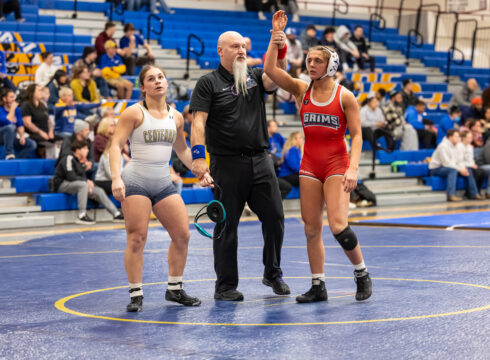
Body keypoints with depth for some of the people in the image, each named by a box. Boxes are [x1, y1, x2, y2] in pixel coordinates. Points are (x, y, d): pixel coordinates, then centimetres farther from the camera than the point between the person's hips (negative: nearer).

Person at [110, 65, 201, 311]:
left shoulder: (176, 117, 11)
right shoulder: (134, 113, -5)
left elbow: (182, 150, 25)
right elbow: (115, 146, -10)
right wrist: (116, 178, -22)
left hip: (163, 183, 5)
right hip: (136, 181, -5)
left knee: (182, 234, 2)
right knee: (137, 238, -8)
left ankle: (175, 289, 17)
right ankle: (136, 295, 2)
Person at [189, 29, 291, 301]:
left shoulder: (255, 76, 12)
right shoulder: (209, 83, 0)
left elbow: (274, 79, -9)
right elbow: (199, 122, -9)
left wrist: (280, 52, -26)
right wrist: (199, 157, -20)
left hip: (260, 160, 4)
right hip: (226, 164, -4)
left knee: (275, 217, 5)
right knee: (226, 225, 1)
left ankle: (273, 274, 23)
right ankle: (225, 286, 11)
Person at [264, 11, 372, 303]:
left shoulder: (345, 96, -4)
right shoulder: (302, 90, 5)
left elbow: (357, 135, -5)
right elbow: (270, 69, -5)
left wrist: (353, 168, -17)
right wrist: (276, 35, -10)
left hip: (337, 164, -4)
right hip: (310, 166, 4)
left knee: (338, 225, -17)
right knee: (311, 228, 2)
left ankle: (362, 274, 4)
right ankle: (318, 286, 11)